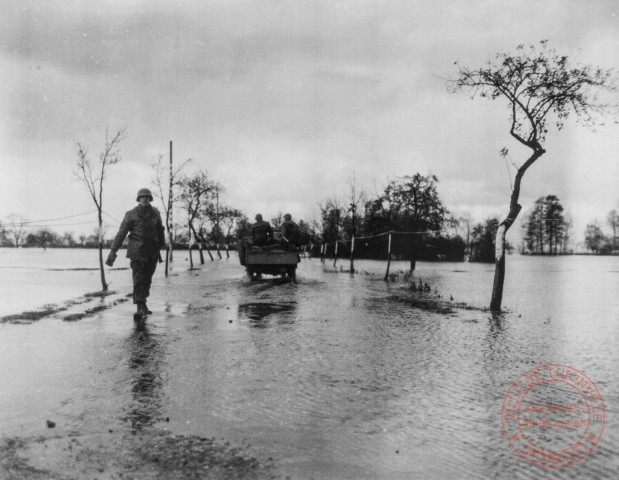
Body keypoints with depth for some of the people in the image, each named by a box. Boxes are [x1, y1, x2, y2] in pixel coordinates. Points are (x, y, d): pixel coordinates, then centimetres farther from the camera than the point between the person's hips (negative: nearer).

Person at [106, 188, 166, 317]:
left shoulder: (155, 213, 8)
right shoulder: (131, 214, -2)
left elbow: (160, 231, 19)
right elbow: (121, 233, -4)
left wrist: (161, 246, 23)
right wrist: (113, 251, -9)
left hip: (152, 252, 3)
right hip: (137, 251, -3)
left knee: (147, 280, 7)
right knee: (138, 279, -9)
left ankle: (142, 304, 21)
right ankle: (140, 307, -9)